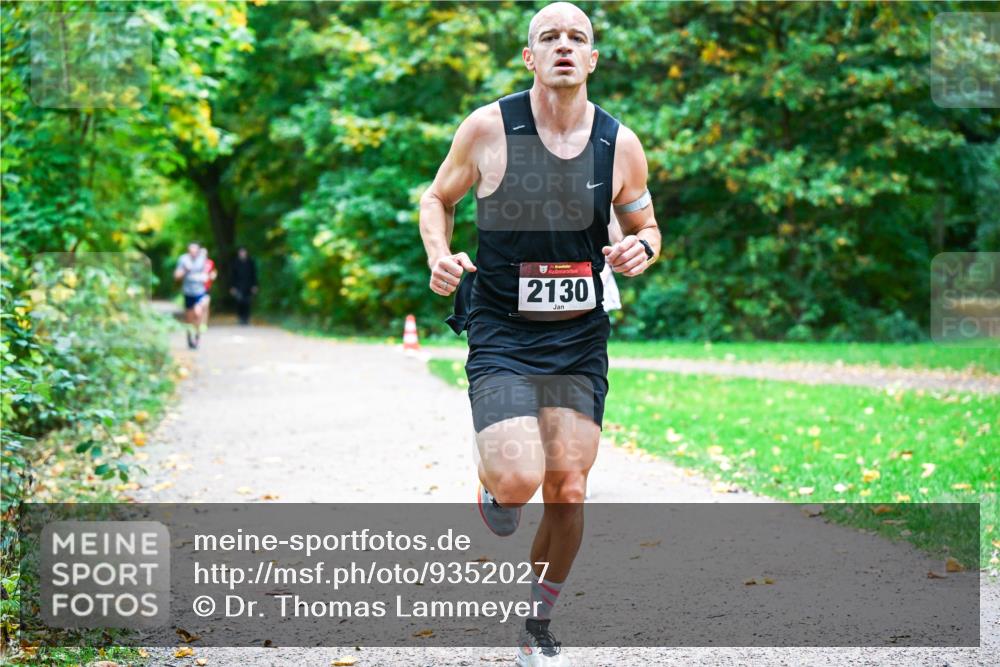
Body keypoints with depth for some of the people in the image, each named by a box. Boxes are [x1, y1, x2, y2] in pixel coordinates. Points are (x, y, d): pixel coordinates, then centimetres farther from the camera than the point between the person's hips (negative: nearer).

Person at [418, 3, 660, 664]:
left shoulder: (620, 143, 0)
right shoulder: (488, 128, -7)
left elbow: (644, 226, 14)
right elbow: (437, 198, 8)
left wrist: (641, 250, -10)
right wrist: (440, 256, -12)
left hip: (581, 339, 3)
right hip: (501, 333, -3)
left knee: (568, 490, 1)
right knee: (519, 480, -20)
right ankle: (493, 483, 20)